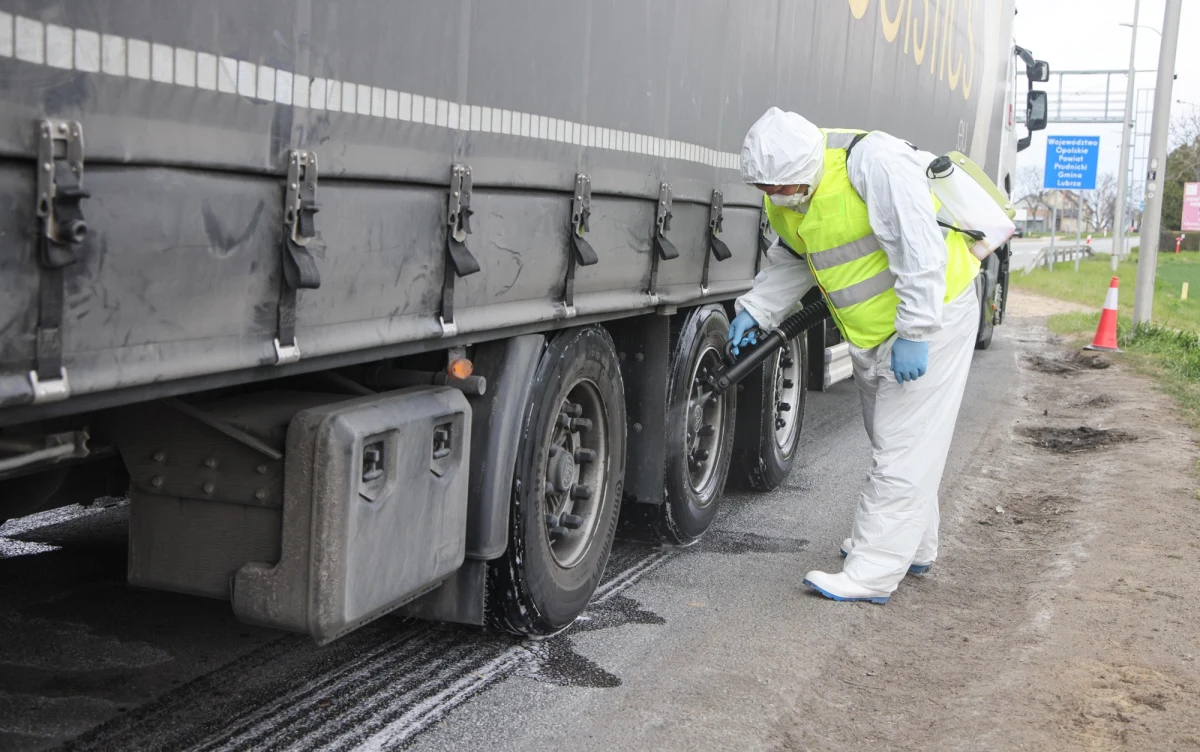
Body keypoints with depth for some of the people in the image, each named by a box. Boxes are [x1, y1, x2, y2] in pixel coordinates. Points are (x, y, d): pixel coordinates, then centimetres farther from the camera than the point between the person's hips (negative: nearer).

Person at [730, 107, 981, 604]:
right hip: (871, 330, 9)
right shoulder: (783, 195, -4)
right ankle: (913, 549, 34)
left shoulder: (873, 163, -30)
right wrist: (755, 310, 0)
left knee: (902, 449, -8)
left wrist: (914, 334, -30)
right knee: (891, 440, 18)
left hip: (931, 312, -9)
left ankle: (871, 574, -6)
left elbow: (920, 251, -31)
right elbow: (791, 260, 12)